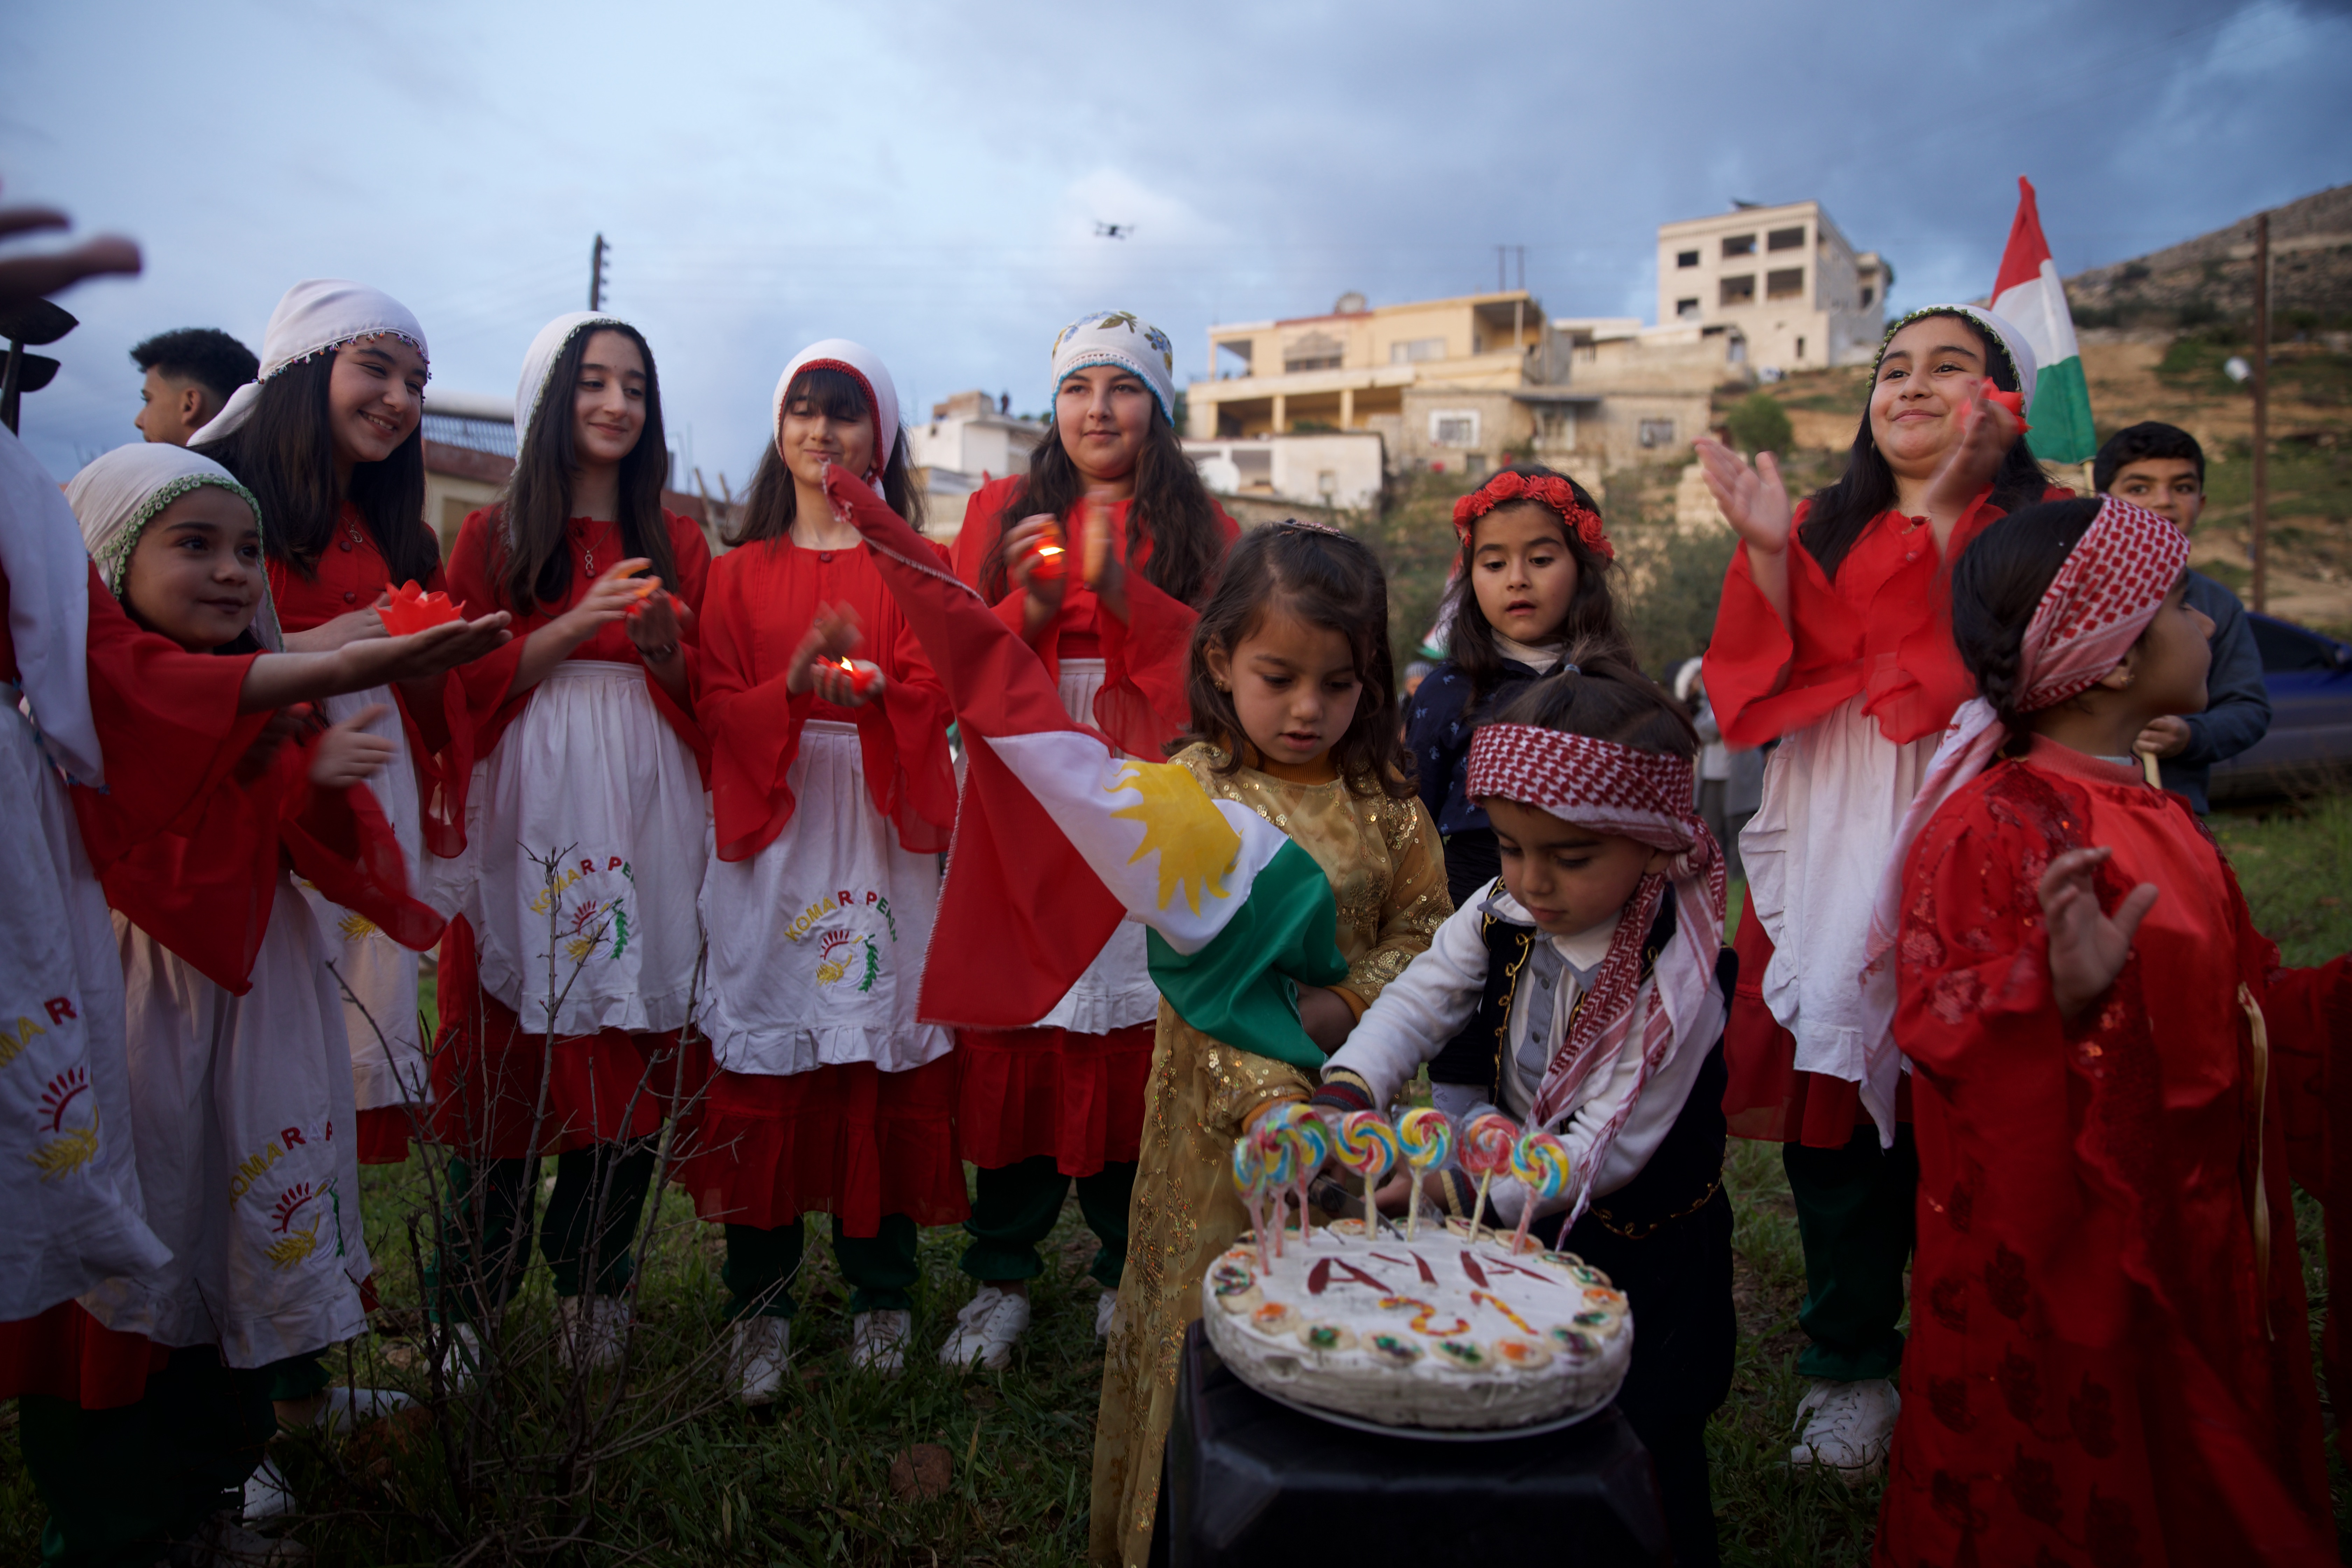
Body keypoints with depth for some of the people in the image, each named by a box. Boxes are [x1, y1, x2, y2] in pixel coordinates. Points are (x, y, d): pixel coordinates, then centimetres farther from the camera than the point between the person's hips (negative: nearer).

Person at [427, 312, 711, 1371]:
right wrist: (576, 625, -12)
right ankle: (468, 1304, 11)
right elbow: (463, 686, 0)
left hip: (641, 818, 2)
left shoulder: (676, 542, 15)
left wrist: (664, 648, -8)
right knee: (507, 1062, -2)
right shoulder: (494, 536, 8)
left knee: (629, 1060, 0)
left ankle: (592, 1282, 14)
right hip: (525, 815, -2)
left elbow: (706, 699, 13)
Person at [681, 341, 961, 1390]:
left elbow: (937, 694, -1)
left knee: (884, 1049, -1)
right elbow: (716, 705, 4)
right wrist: (792, 683, -15)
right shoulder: (740, 572, 14)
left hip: (881, 832, -1)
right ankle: (761, 1304, 12)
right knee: (764, 1060, -1)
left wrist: (871, 684, -21)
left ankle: (881, 1291, 14)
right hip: (768, 833, 1)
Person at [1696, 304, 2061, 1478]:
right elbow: (1773, 696, 2)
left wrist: (1949, 515, -18)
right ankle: (1850, 1370, 21)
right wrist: (1766, 553, -9)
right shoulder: (1823, 529, 12)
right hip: (1825, 860, 2)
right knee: (1831, 1119, 5)